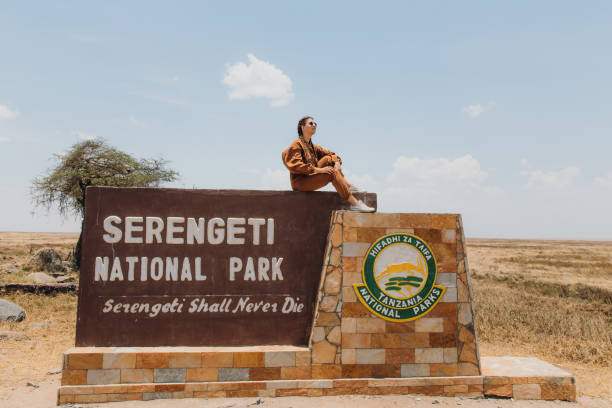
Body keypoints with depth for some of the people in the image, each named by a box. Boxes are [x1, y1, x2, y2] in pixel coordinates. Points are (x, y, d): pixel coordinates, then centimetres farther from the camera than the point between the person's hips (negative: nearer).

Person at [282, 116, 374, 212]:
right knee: (333, 173, -23)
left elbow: (330, 154, 16)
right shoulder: (297, 144, -6)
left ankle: (349, 186, -11)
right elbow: (295, 165, -21)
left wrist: (337, 162, -8)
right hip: (300, 182, -8)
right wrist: (318, 170, -25)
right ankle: (354, 204, -31)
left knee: (328, 159, -4)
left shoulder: (312, 146, 19)